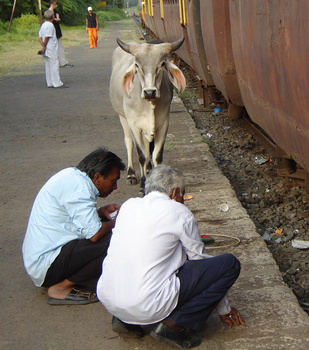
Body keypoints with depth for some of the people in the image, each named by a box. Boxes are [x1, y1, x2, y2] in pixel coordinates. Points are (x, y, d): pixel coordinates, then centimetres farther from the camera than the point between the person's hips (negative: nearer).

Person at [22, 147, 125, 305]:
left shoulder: (71, 175, 10)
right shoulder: (78, 186, -20)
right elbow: (94, 234, -25)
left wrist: (100, 212, 11)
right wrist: (115, 222, -6)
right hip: (47, 267, -11)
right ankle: (61, 288, -9)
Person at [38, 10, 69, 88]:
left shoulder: (43, 25, 14)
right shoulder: (50, 25, -13)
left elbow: (40, 38, 10)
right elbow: (46, 37, -18)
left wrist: (43, 46, 2)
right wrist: (44, 47, -9)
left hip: (46, 50, 9)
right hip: (52, 50, -9)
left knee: (48, 66, 10)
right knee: (54, 66, -6)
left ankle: (50, 83, 13)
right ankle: (57, 83, -5)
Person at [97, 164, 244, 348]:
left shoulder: (128, 206, 14)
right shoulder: (180, 213, -1)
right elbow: (200, 258, 10)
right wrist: (224, 309, 24)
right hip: (149, 305, -7)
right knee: (230, 264, 0)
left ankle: (125, 320, 16)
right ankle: (174, 324, -4)